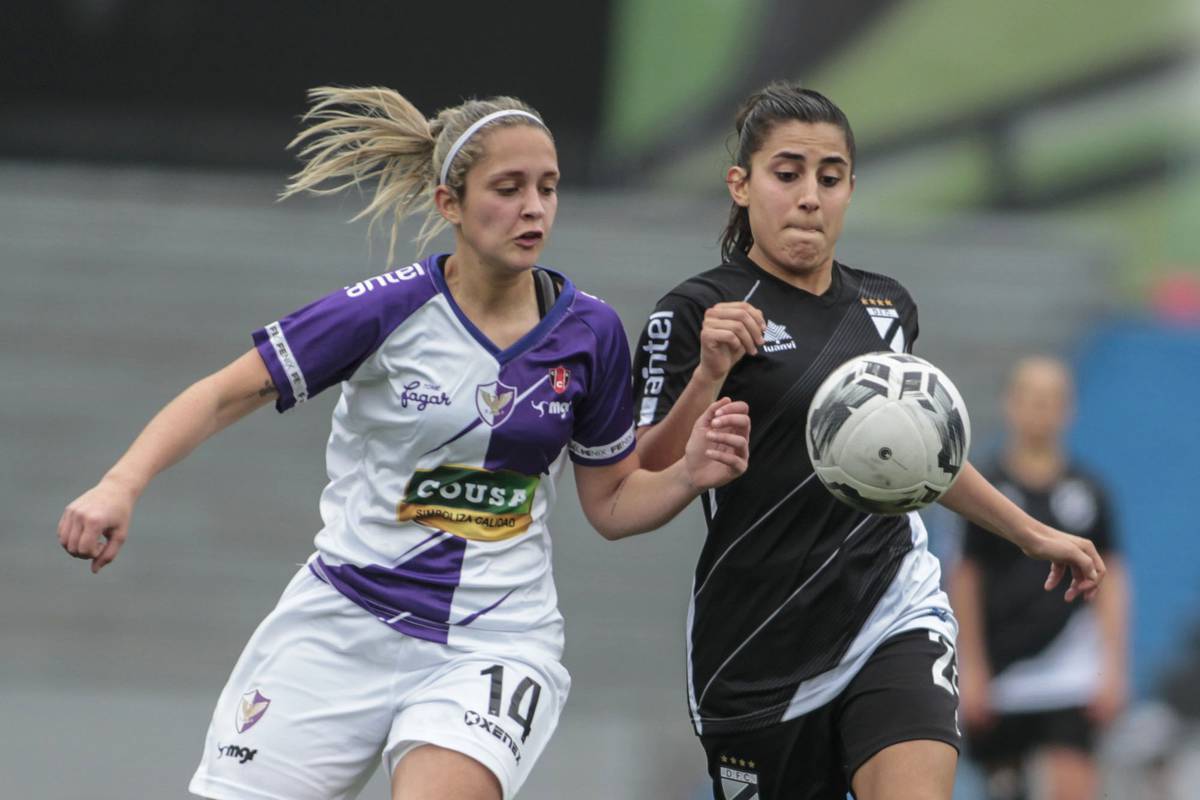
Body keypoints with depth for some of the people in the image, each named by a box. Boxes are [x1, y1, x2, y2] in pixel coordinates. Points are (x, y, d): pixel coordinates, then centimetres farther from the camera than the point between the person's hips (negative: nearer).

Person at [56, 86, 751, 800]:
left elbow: (612, 504, 10)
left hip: (496, 641, 0)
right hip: (347, 626, 0)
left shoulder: (589, 332, 0)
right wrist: (121, 486, -20)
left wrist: (689, 474, -10)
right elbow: (225, 396, -6)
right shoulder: (387, 311, -9)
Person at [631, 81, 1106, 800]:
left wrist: (1033, 534, 31)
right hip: (763, 648, -3)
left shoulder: (889, 307, 11)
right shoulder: (696, 314, -5)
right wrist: (709, 376, -28)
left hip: (896, 613, 3)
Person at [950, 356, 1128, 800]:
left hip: (1070, 672, 0)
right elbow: (965, 581, 3)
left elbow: (1110, 580, 7)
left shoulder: (1087, 491, 5)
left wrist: (1112, 665, 0)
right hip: (1000, 674, 0)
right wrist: (971, 668, -1)